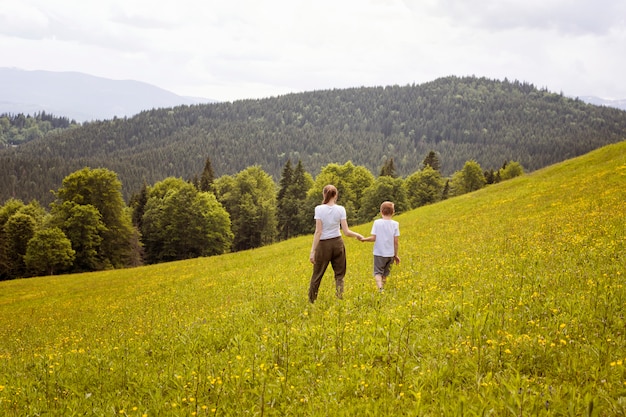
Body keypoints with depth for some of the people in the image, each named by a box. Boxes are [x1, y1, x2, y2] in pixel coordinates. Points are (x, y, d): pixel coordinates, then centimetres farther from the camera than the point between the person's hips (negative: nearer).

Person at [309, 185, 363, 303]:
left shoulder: (319, 209, -10)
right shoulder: (340, 209, -4)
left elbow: (318, 231, -14)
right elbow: (346, 232, -6)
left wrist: (313, 251, -12)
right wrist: (358, 235, 14)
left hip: (323, 245, -2)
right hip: (337, 243, 2)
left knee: (317, 275, 9)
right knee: (339, 275, 10)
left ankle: (311, 302, 17)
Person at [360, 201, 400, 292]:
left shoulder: (377, 222, -6)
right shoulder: (395, 224, -2)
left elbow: (373, 238, -9)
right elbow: (396, 241, -1)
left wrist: (364, 239, 10)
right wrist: (396, 255, 8)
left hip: (379, 253, -2)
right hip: (390, 254, 2)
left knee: (378, 272, -2)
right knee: (385, 274, 17)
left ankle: (380, 287, -26)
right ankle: (383, 287, 22)